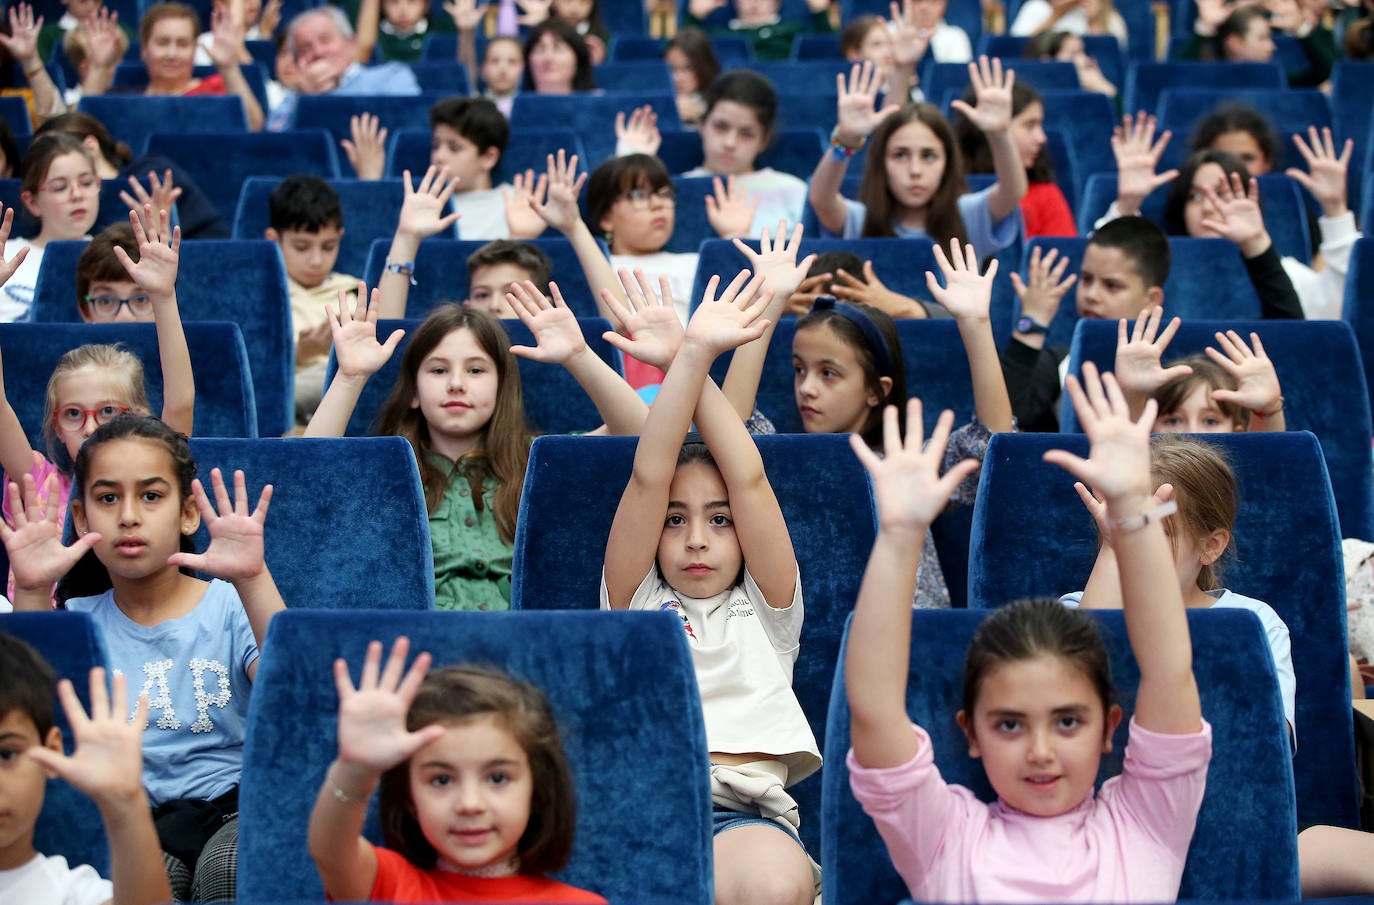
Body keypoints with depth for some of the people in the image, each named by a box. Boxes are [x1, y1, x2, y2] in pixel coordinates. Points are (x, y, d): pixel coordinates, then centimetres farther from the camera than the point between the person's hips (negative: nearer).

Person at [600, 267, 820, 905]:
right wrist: (691, 356, 1)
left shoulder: (764, 611, 24)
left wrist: (694, 363, 8)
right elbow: (648, 477, 10)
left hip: (742, 815, 1)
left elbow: (748, 479, 13)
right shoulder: (636, 602, 24)